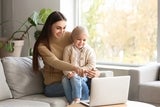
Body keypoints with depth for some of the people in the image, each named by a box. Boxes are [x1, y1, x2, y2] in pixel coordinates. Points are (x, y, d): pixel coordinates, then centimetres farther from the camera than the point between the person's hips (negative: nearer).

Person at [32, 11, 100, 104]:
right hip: (53, 85, -4)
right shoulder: (42, 45, -9)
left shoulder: (70, 36, 2)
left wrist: (94, 70, -20)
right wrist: (74, 68, -44)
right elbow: (55, 63, -25)